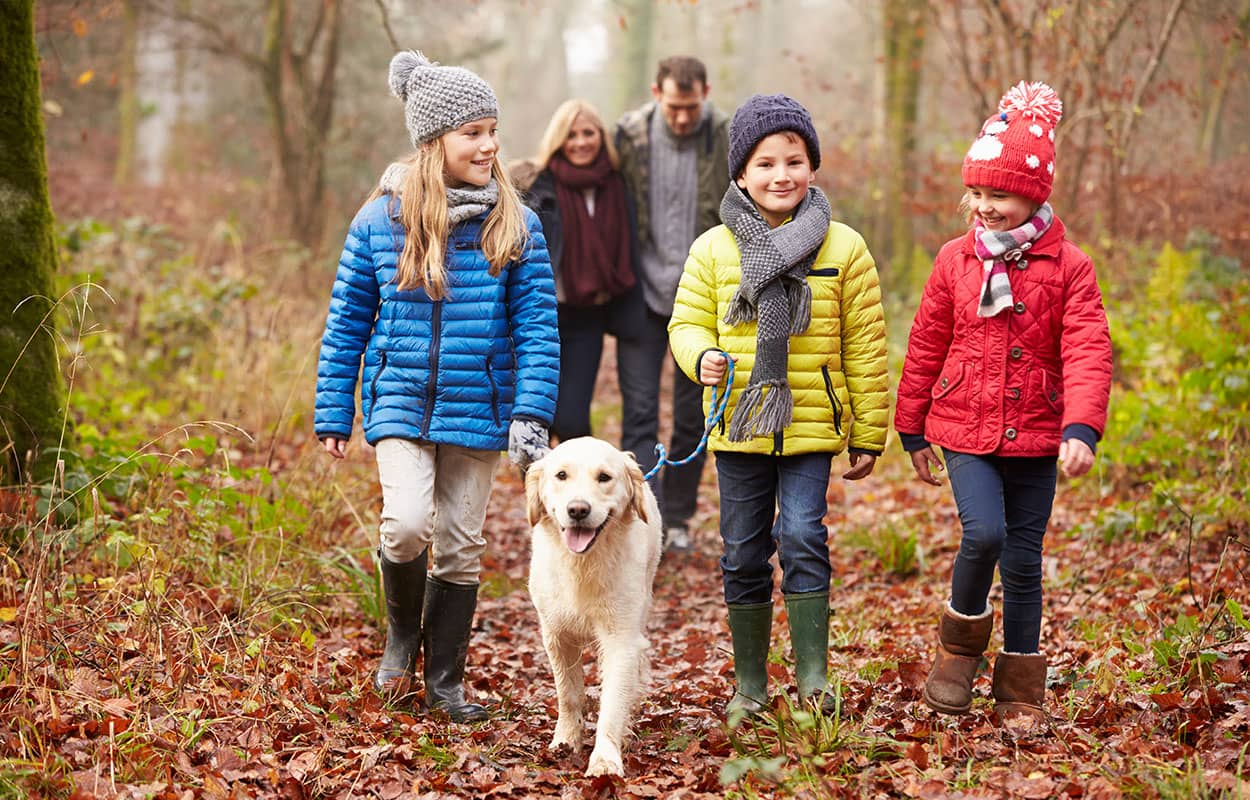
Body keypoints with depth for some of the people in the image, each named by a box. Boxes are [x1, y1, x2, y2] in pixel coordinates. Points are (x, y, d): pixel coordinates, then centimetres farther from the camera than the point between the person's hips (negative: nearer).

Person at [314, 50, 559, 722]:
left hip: (477, 409, 1)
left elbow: (538, 325, -1)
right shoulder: (381, 221, -3)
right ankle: (402, 630, 12)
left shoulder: (515, 225, -2)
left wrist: (532, 415, -11)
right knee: (407, 524, -19)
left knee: (460, 546, 8)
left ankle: (444, 681, 24)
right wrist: (333, 415, 4)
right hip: (401, 401, -1)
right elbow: (345, 324, 4)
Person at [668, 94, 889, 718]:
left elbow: (865, 347, 3)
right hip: (737, 427, 2)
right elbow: (687, 322, 7)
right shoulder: (713, 249, 2)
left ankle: (812, 674, -3)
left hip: (811, 425, -2)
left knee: (802, 539, -14)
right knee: (743, 555, 8)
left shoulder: (844, 249, 0)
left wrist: (869, 435, 4)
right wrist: (702, 357, -18)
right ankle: (749, 682, 20)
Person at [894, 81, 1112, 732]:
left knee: (1024, 561, 5)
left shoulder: (1067, 266, -4)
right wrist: (912, 431, 14)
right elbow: (925, 349, 11)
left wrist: (1081, 428, -23)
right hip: (966, 433, 0)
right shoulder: (955, 261, 3)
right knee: (984, 533, -21)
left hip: (1035, 437, 0)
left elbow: (1087, 352, -10)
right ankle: (960, 643, 6)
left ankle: (1019, 692, 19)